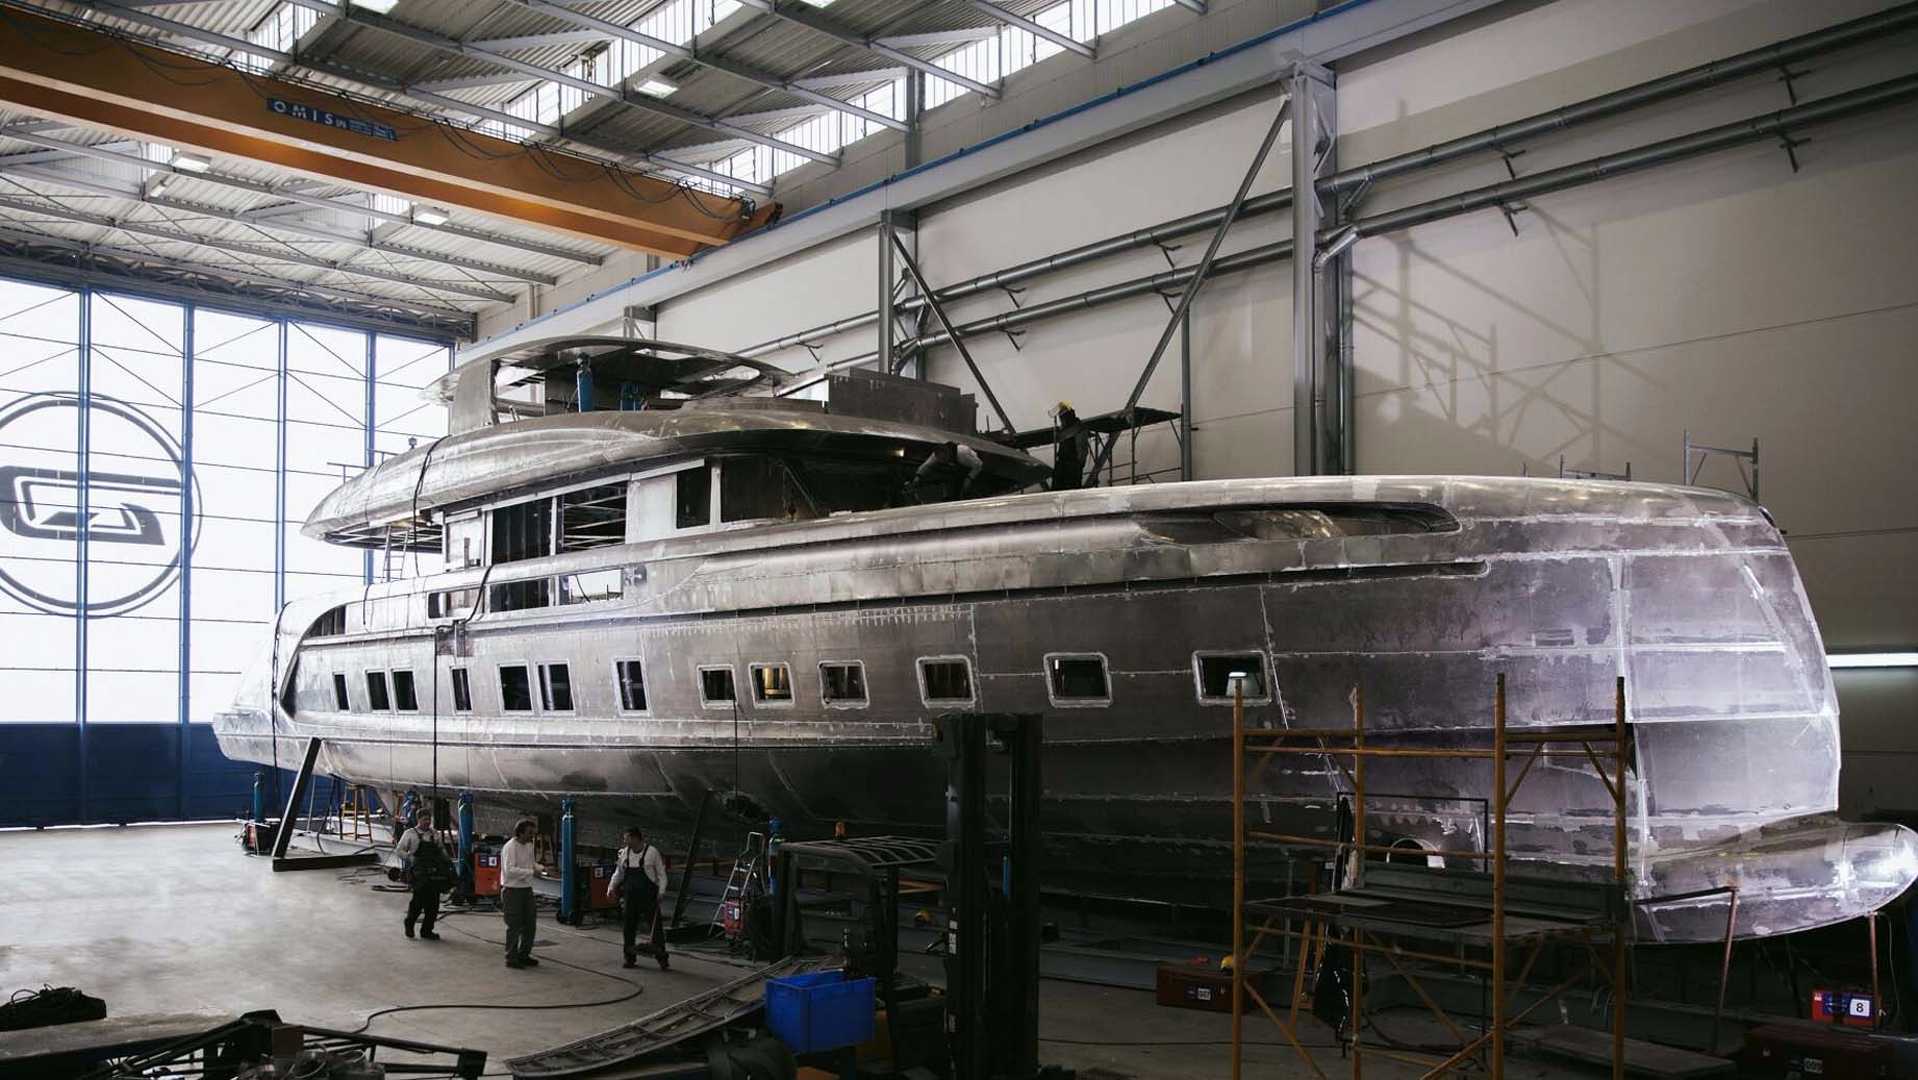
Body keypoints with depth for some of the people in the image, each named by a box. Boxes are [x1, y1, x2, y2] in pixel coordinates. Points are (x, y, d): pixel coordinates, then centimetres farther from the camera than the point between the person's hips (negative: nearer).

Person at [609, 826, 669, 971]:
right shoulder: (625, 853, 7)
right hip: (630, 896, 5)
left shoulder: (652, 852, -6)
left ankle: (662, 958, 1)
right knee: (629, 927, 8)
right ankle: (630, 957, 20)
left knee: (655, 926, -5)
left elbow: (661, 874, -2)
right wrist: (612, 886, 6)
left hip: (648, 896, -5)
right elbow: (619, 872, 18)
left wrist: (661, 891, -12)